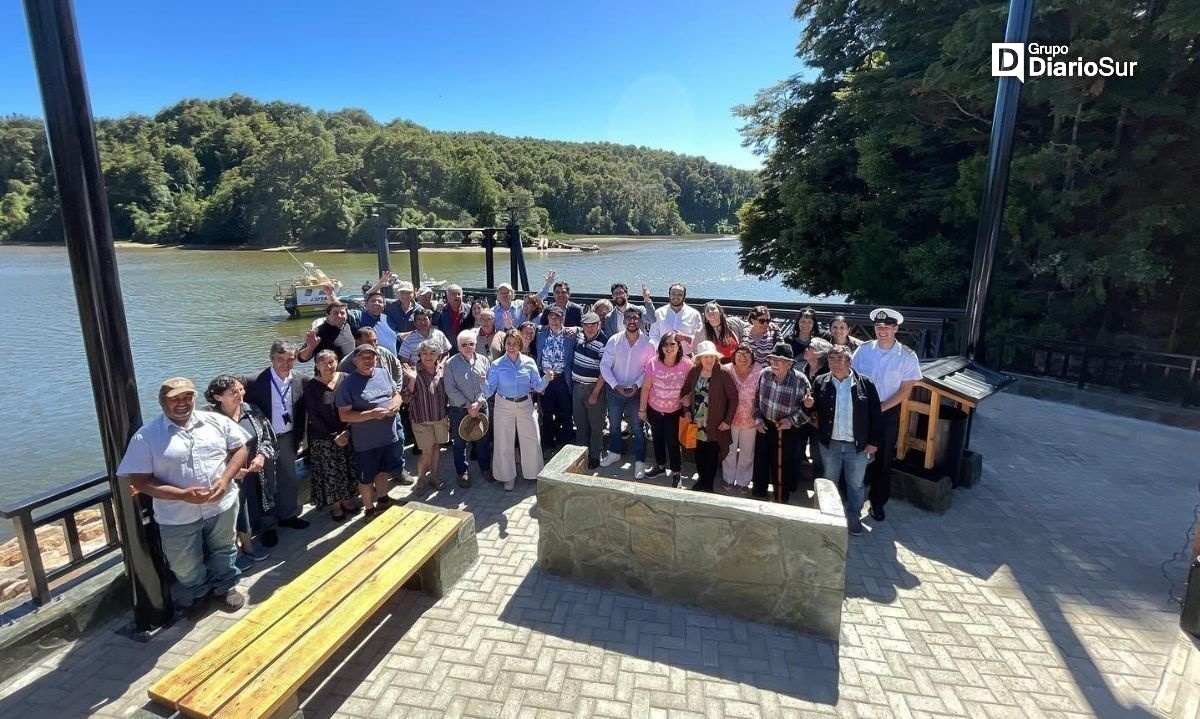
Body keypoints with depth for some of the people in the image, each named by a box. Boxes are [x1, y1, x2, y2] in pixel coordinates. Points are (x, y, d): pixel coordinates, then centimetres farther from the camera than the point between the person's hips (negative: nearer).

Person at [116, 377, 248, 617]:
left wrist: (225, 479, -13)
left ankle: (225, 587, 46)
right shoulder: (146, 436, -9)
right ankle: (196, 593, 45)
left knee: (224, 550, 21)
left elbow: (240, 448, 2)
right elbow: (141, 481, -10)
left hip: (222, 504, 1)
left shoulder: (217, 421, -3)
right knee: (185, 565, 16)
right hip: (178, 515, -1)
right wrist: (182, 494, -22)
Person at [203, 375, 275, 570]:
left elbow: (268, 437, 4)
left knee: (250, 512, 20)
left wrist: (262, 455, -13)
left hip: (253, 474, 5)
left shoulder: (251, 411, -4)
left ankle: (247, 546, 42)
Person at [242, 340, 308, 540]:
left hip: (288, 438, 4)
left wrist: (301, 435, 6)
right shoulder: (254, 382, -18)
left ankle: (288, 515, 41)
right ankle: (265, 527, 27)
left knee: (289, 479, 20)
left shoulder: (301, 380, -6)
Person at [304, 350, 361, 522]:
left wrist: (347, 431, -13)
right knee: (330, 472, 7)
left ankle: (347, 499, 32)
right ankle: (335, 505, 25)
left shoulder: (346, 379, -5)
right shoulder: (311, 386, -8)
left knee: (348, 469, 12)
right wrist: (332, 437, -13)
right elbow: (313, 416, -9)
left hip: (348, 435, 2)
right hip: (323, 439, -2)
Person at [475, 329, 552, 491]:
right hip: (504, 405, -1)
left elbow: (537, 386, -3)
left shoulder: (529, 362, -4)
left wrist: (546, 379, -22)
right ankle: (508, 477, 27)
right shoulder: (497, 365, -7)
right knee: (504, 443, 8)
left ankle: (534, 473, 29)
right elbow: (490, 389, -7)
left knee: (532, 440, 7)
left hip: (525, 404, 1)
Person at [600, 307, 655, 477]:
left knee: (638, 428, 4)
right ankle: (614, 453, 39)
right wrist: (615, 385, -17)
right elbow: (604, 365, -7)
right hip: (614, 390, 2)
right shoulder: (614, 340, -7)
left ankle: (640, 462, 15)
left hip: (636, 392, -2)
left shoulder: (647, 343, -9)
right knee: (614, 425, 18)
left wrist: (637, 385, -17)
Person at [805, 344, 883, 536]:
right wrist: (809, 405, -19)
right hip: (830, 444, 2)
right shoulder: (821, 382, -4)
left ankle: (854, 517, 32)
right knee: (829, 482, 17)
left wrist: (874, 442, -6)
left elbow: (875, 415, -5)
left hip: (857, 446, -2)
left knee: (855, 484, 13)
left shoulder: (865, 384, -9)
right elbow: (814, 410, 4)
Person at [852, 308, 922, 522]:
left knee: (883, 459, 11)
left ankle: (878, 502, 28)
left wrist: (881, 407, -15)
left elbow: (905, 390, -8)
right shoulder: (863, 350, -5)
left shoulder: (907, 356, -9)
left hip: (888, 412, -1)